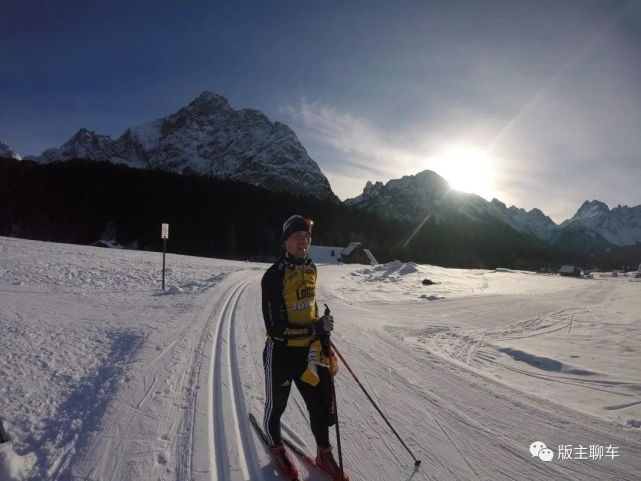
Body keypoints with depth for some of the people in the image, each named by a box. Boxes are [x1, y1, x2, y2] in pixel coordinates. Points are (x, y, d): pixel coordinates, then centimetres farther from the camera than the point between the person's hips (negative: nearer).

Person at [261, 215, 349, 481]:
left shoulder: (310, 267, 0)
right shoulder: (274, 275, -23)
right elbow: (275, 327, -25)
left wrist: (321, 328, 15)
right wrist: (316, 329, -25)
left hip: (309, 349, 6)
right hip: (281, 351, -5)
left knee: (322, 403, 14)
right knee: (276, 405, 17)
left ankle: (324, 454, 38)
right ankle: (277, 448, 45)